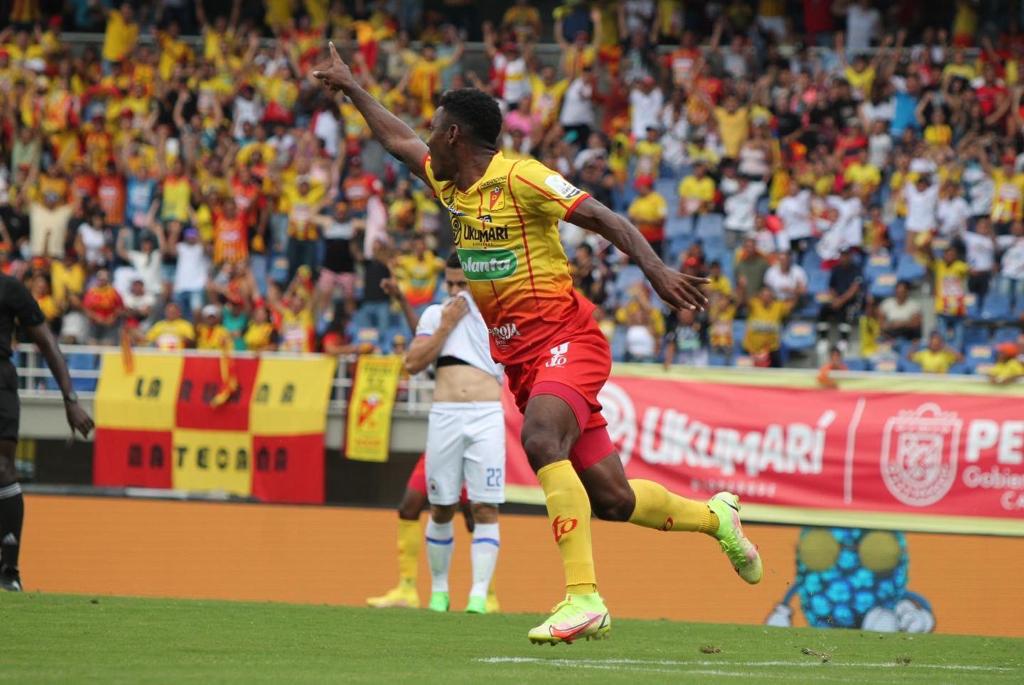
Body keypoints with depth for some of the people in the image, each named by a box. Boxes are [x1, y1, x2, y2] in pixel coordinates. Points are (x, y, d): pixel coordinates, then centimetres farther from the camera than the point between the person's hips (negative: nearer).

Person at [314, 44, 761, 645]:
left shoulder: (519, 178, -11)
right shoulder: (450, 184, 14)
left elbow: (602, 218, -16)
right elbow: (399, 140, 32)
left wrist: (657, 270, -29)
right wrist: (350, 87, 42)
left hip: (564, 337, -7)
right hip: (521, 356, 7)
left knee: (541, 440, -33)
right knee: (611, 499, 3)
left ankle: (584, 597, -38)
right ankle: (715, 516, 29)